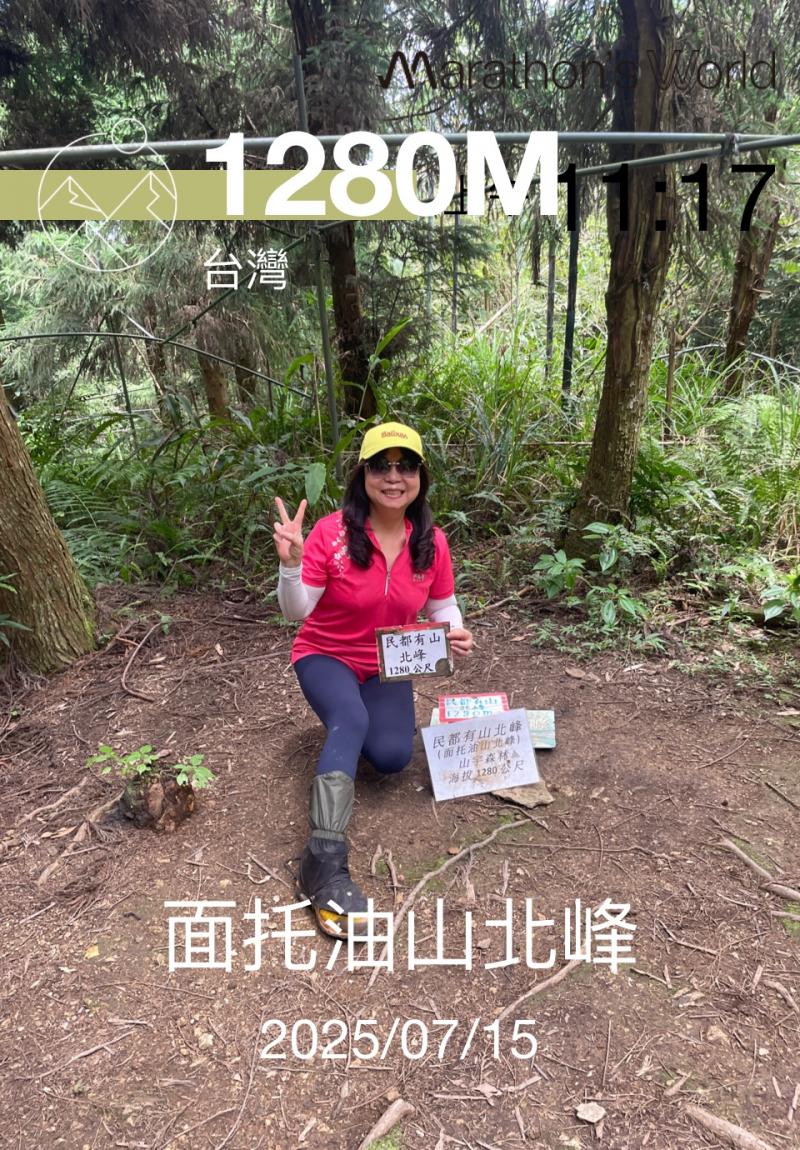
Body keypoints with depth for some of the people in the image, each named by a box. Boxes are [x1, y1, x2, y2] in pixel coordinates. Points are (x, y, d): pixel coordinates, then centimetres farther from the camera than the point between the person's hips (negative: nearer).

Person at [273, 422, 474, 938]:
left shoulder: (433, 542, -10)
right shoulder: (332, 533, -21)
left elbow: (443, 605, 2)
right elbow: (296, 612, -19)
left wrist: (457, 631, -20)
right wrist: (291, 564, -38)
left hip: (387, 666, 3)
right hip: (326, 656, -3)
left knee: (391, 757, -15)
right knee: (351, 722, -34)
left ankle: (358, 720, 23)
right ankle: (326, 859, -34)